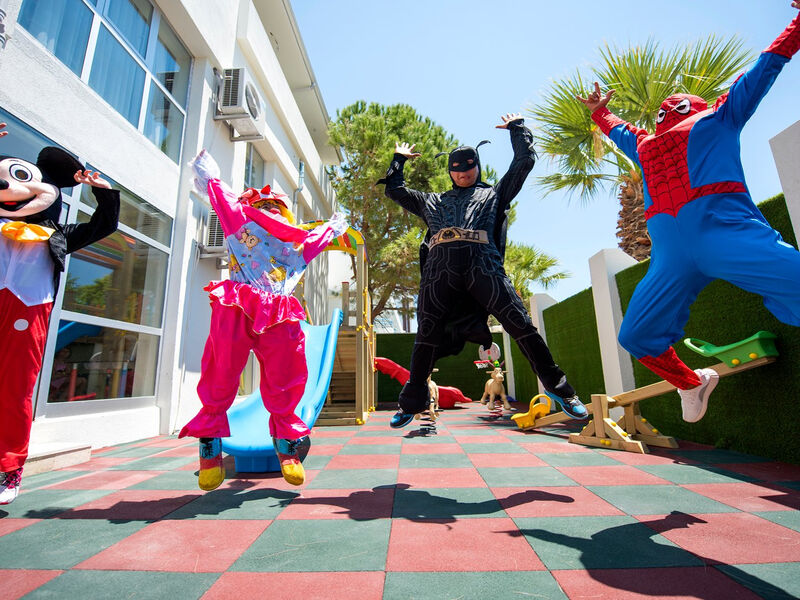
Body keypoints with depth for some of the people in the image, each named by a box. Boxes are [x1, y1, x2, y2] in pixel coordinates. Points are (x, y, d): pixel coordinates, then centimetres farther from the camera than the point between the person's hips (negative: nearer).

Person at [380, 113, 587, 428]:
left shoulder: (494, 193, 31)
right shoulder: (433, 201, 35)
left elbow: (524, 161, 32)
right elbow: (395, 190, 42)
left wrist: (517, 127, 41)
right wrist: (399, 159, 50)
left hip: (482, 263, -1)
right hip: (439, 266, 2)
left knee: (519, 323, -10)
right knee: (427, 333, -1)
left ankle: (560, 389, 2)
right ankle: (412, 401, 12)